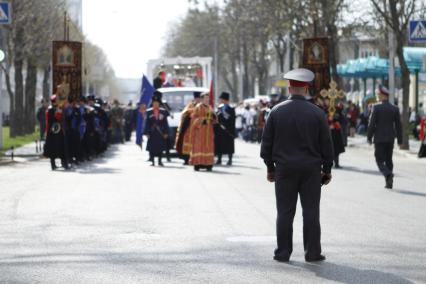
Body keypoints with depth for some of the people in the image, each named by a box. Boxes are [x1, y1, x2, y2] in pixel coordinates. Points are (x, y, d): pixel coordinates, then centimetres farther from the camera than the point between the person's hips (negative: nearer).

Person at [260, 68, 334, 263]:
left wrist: (270, 167, 11)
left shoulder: (277, 111, -2)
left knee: (285, 212, 5)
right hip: (311, 170, -1)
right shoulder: (317, 113, -4)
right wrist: (327, 170, 9)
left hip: (284, 169, 1)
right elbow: (326, 144, 0)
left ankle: (283, 252, 7)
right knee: (311, 211, 4)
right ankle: (312, 252, 5)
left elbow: (267, 142, 2)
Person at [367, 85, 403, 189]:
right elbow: (398, 125, 4)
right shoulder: (395, 108, 2)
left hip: (379, 138, -4)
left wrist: (369, 137, -1)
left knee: (380, 160, 0)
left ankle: (388, 175, -25)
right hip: (390, 138, 4)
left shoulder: (376, 107, -9)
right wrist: (400, 140, 9)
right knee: (389, 160, 13)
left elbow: (371, 123, -10)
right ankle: (389, 182, 13)